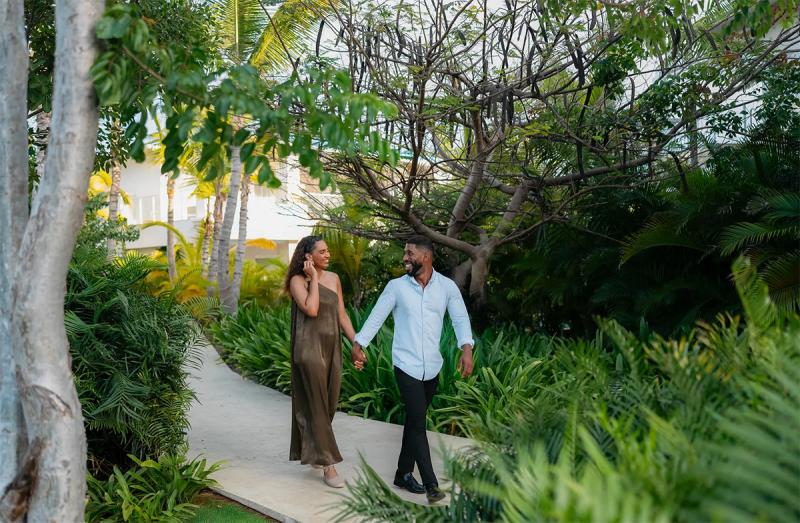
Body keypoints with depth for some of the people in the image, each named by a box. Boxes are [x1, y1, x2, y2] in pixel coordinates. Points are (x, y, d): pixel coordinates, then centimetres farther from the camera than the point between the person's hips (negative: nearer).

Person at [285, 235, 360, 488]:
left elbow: (342, 315, 13)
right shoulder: (298, 281, -6)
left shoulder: (333, 278, 11)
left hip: (332, 347, 6)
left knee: (329, 404, 12)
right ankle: (328, 465, -3)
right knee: (316, 405, -5)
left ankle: (312, 451, 32)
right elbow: (311, 309, -21)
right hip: (309, 347, -6)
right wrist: (313, 279, -13)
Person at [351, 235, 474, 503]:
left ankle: (404, 474, 26)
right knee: (418, 422, -9)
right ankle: (431, 484, -9)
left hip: (432, 366, 3)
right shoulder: (396, 286, -1)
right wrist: (358, 344, -6)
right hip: (406, 365, -3)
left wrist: (466, 348, -20)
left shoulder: (447, 287, 1)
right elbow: (376, 317, 1)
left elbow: (460, 318, -5)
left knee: (415, 421, 13)